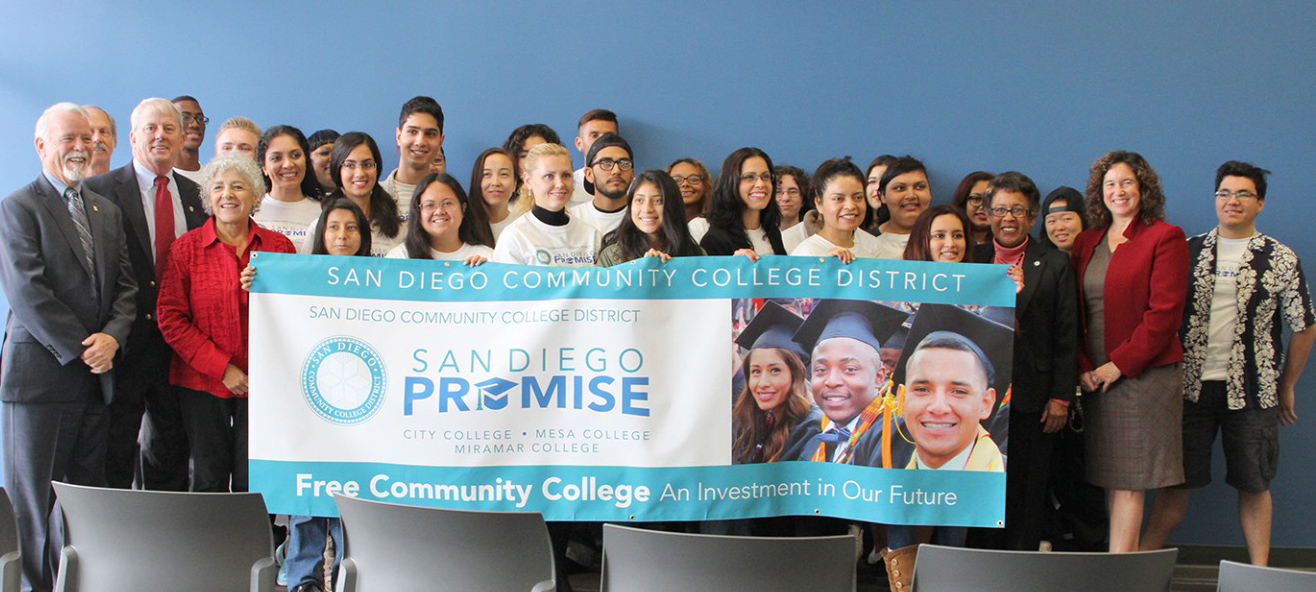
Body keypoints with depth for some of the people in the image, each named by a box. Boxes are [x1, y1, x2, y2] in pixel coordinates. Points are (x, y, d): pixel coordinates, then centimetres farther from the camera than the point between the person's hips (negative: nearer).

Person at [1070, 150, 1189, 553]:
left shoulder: (1165, 237, -2)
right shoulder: (1086, 243, 15)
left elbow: (1165, 311, -10)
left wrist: (1119, 364, -12)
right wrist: (1083, 367, 0)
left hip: (1143, 374, -5)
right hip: (1096, 378, 5)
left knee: (1127, 482, -6)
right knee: (1113, 481, 5)